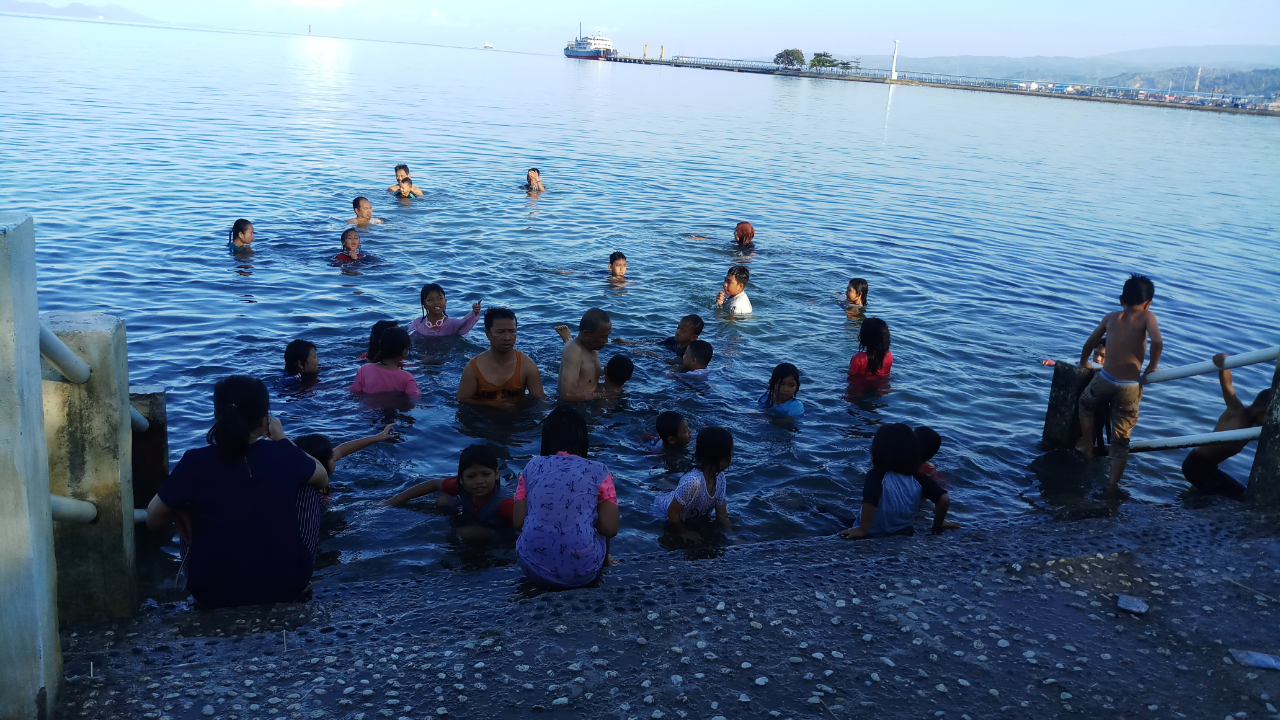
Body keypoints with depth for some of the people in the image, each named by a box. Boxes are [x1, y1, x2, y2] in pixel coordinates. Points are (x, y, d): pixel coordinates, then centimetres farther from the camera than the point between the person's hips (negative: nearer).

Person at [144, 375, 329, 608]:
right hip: (286, 588, 0)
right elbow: (323, 478, 12)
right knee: (307, 486, 18)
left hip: (213, 595, 1)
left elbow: (153, 521, 2)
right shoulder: (283, 455, -11)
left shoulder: (195, 463, -14)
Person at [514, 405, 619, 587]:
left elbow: (518, 523, 5)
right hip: (581, 571, -2)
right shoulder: (598, 471, 0)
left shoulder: (532, 467, 6)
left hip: (534, 568, 2)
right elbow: (610, 529, -3)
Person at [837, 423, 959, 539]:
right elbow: (944, 499, -16)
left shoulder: (876, 476, -26)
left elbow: (870, 502, -45)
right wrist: (938, 525, 2)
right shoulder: (918, 478, -12)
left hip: (873, 537, -5)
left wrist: (862, 530, -33)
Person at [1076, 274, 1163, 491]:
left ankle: (1087, 446, 41)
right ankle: (1113, 484, 7)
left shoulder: (1111, 317, 6)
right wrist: (1152, 367, -3)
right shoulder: (1147, 316, -2)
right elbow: (1157, 342, -19)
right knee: (1121, 440, 9)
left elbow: (1090, 343, 16)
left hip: (1105, 380, 2)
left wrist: (1084, 363, 35)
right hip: (1130, 388, -1)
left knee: (1086, 404, 36)